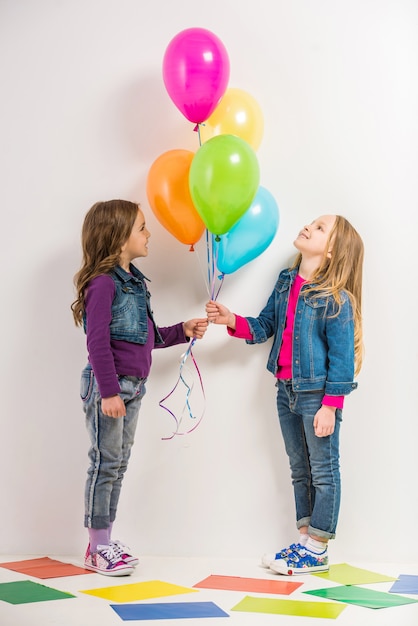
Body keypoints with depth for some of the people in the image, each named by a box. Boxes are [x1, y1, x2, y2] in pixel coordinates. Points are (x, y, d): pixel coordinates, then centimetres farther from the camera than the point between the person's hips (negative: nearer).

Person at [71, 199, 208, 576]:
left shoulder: (134, 281, 13)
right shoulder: (103, 282, -15)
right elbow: (98, 342, -19)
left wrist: (183, 331, 12)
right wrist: (109, 391, -21)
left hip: (132, 386, 9)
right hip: (108, 386, -9)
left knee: (119, 464, 13)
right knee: (106, 464, 0)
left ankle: (105, 541, 24)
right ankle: (97, 548, 13)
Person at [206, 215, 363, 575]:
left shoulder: (336, 299, -16)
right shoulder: (285, 283, 5)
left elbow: (342, 357, -15)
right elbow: (264, 326, 12)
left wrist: (330, 405, -17)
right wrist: (233, 321, -5)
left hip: (317, 394, -8)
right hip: (286, 390, 8)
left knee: (324, 472, 7)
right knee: (299, 470, 17)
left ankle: (317, 550, 19)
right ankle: (305, 541, 30)